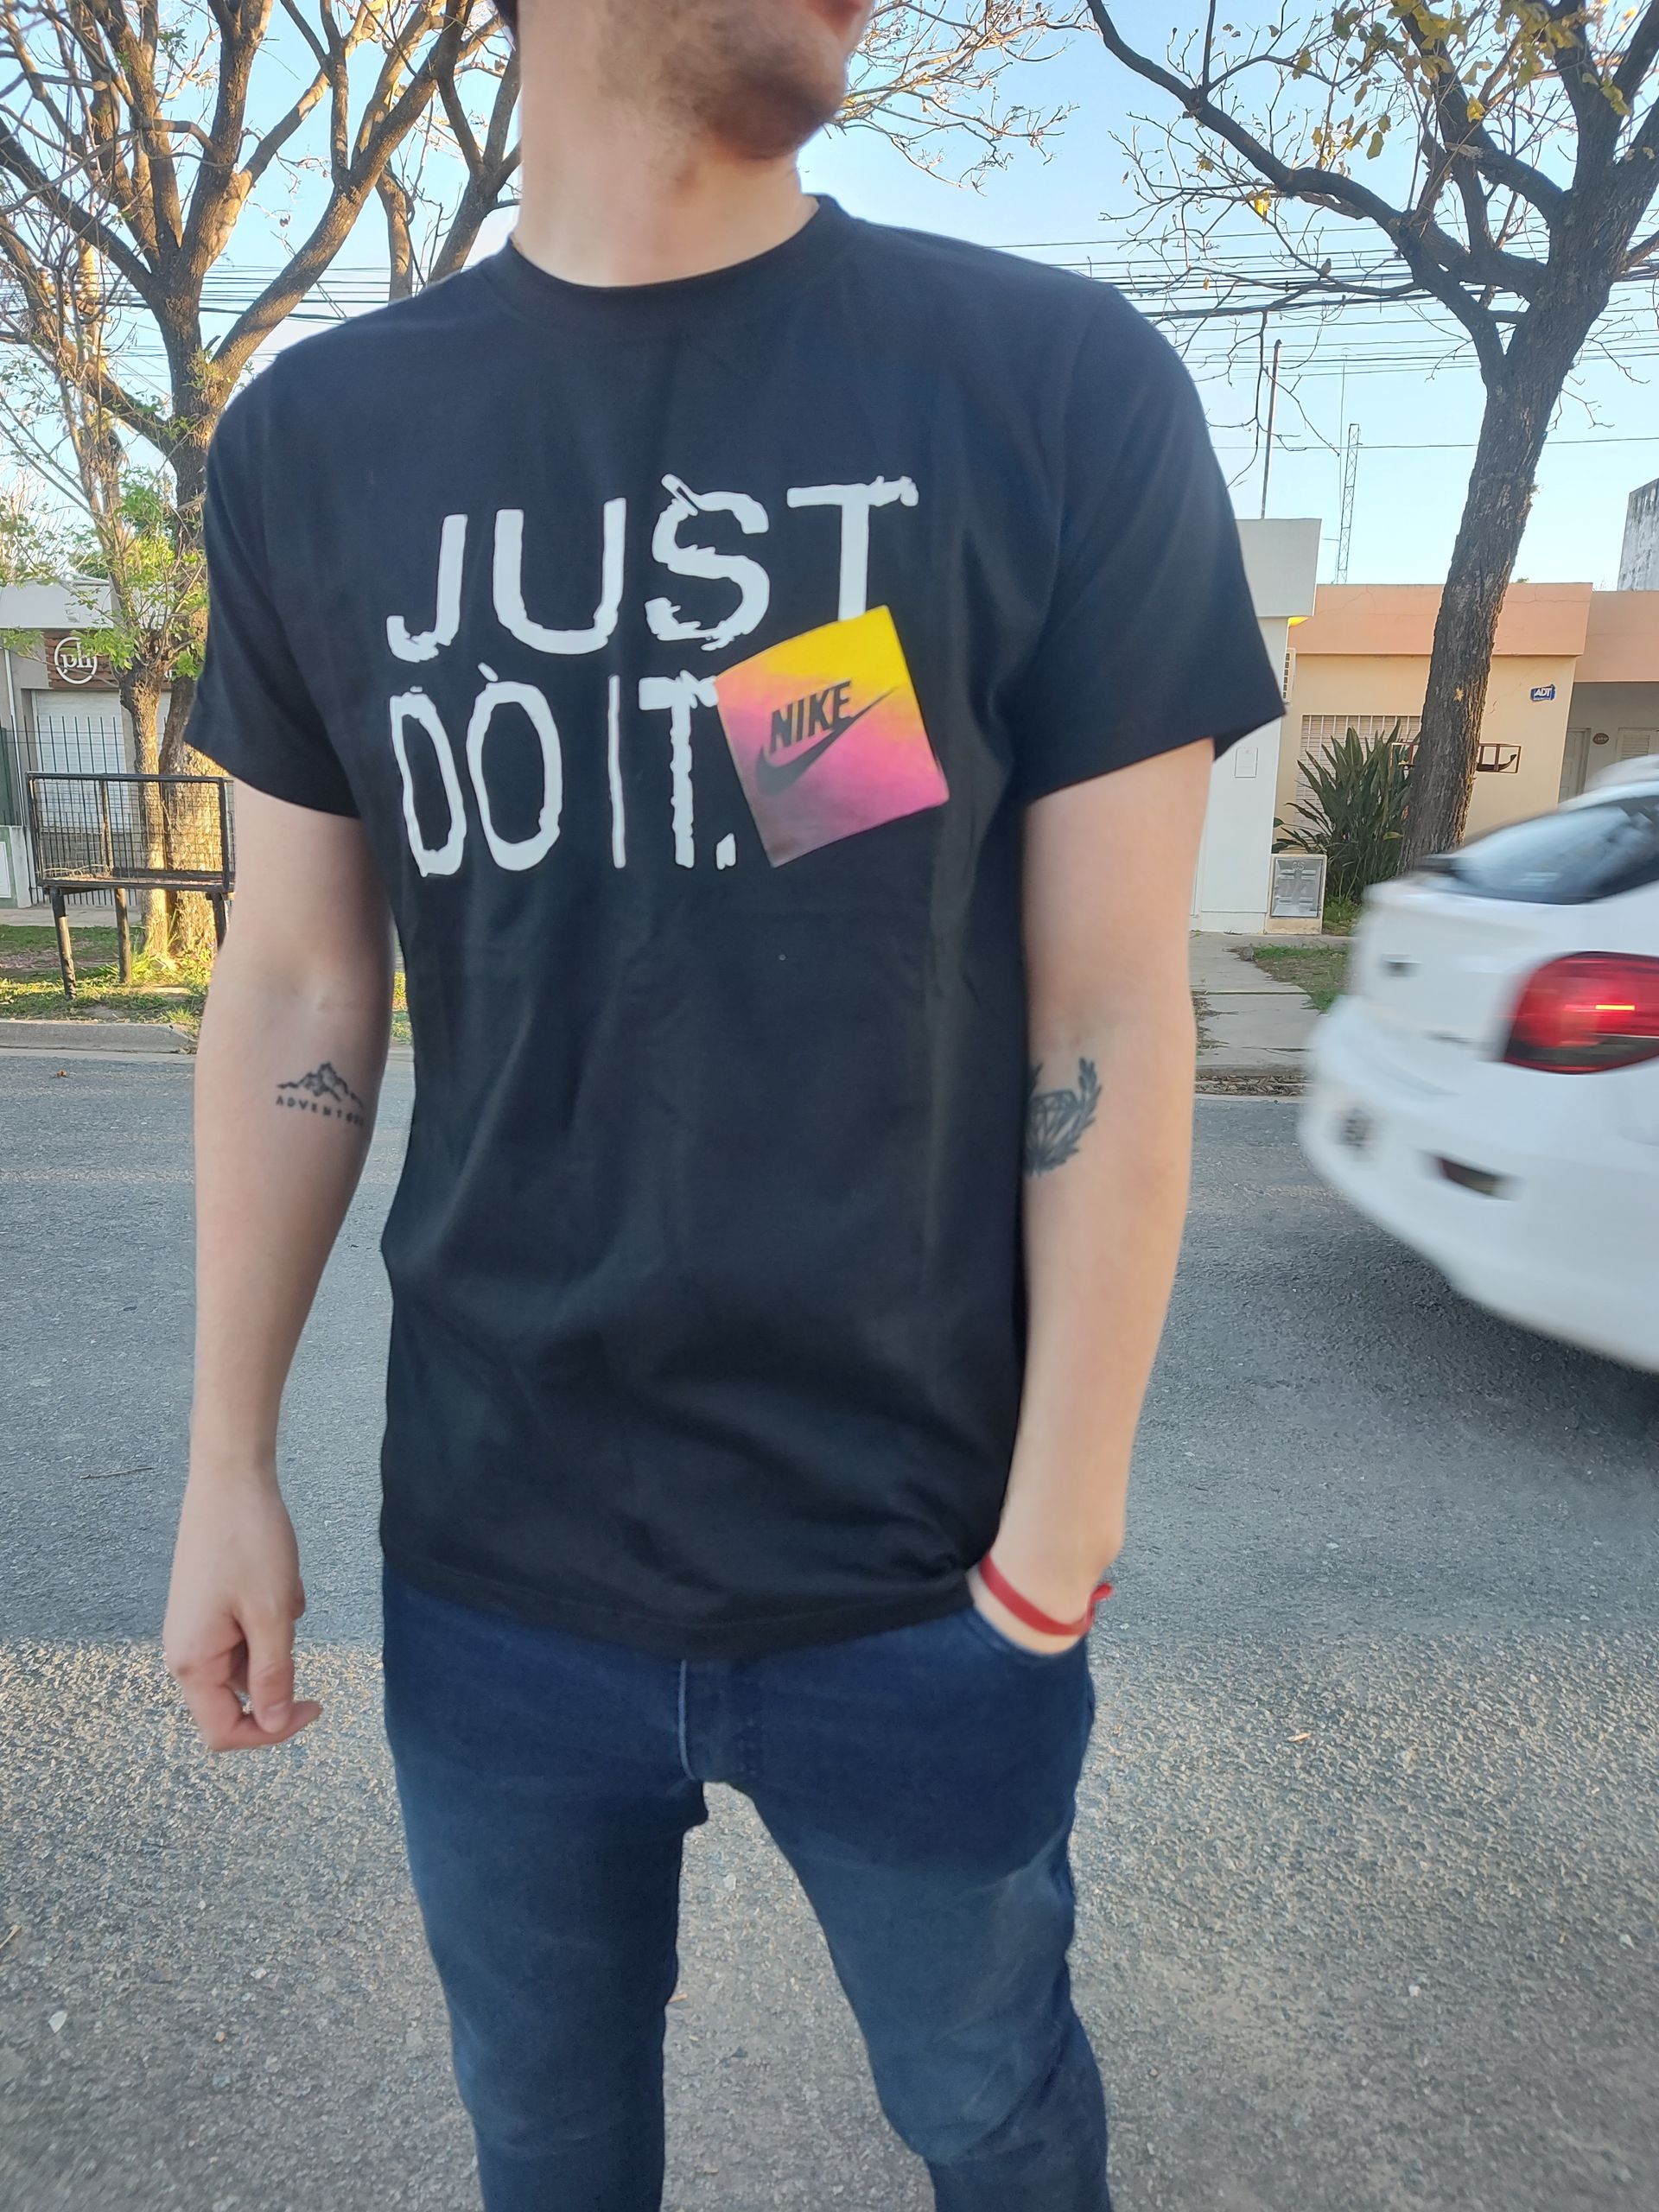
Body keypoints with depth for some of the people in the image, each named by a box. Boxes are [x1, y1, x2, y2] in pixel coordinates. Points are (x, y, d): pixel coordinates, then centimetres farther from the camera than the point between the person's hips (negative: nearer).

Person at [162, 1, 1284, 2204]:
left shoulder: (1064, 386, -8)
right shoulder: (315, 439, 0)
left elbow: (1110, 1015, -9)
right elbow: (297, 993, 4)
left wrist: (1055, 1544, -7)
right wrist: (228, 1463, 6)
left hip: (914, 1569, -1)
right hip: (489, 1558, 2)